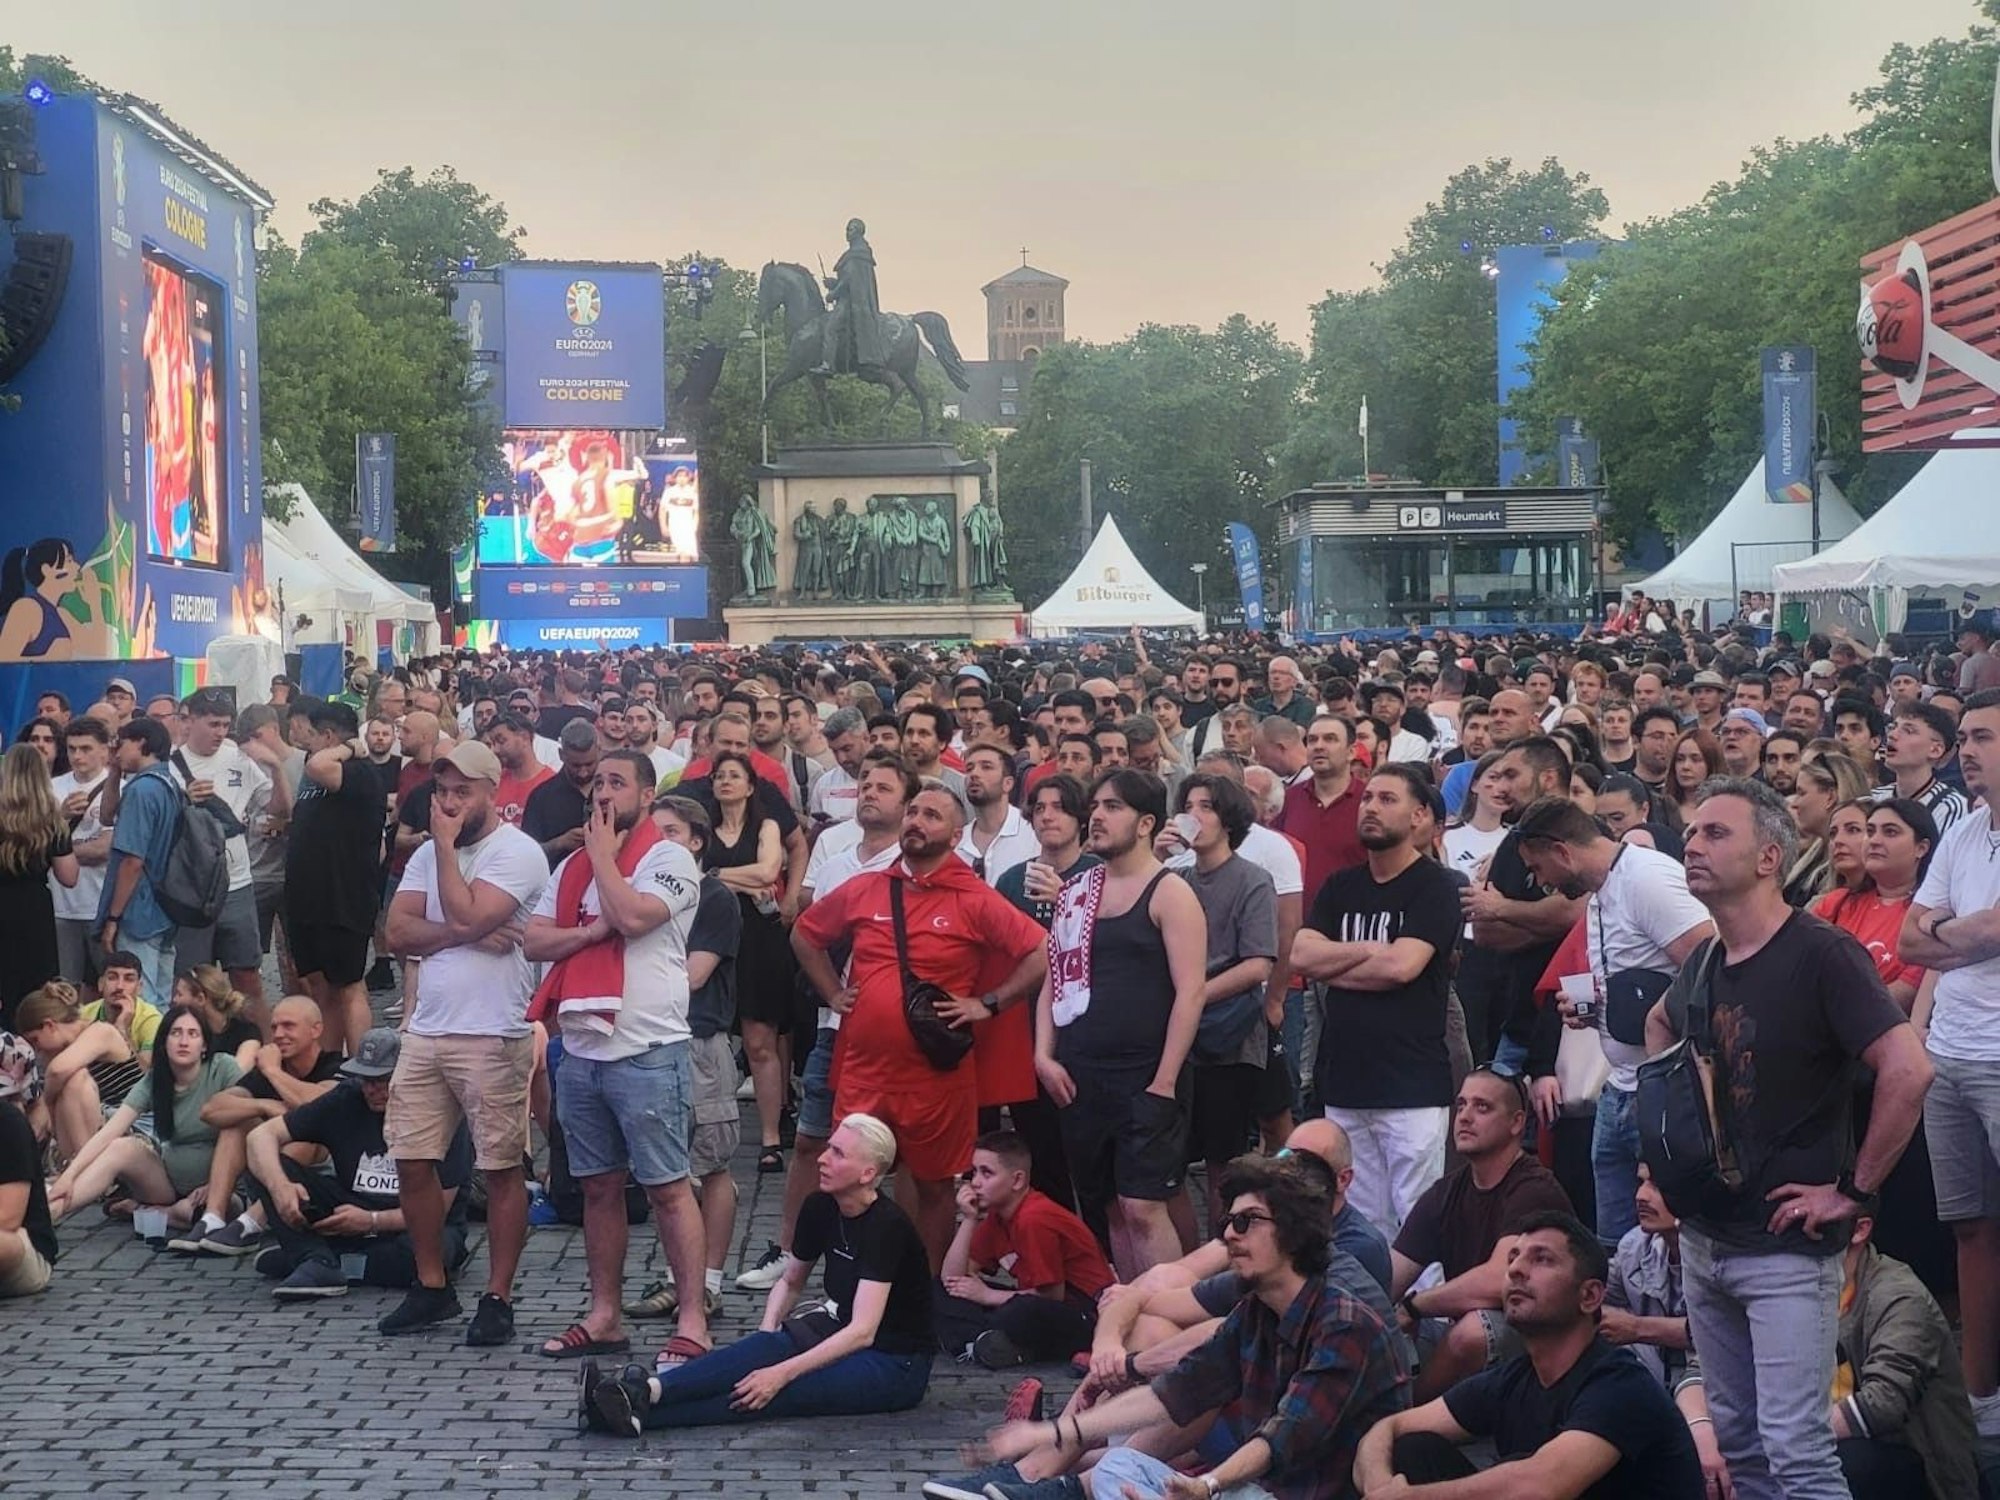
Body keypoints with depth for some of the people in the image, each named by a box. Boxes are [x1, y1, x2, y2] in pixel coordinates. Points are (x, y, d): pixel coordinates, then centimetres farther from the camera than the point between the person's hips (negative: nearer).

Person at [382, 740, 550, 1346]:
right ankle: (432, 1287, 22)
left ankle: (498, 1298, 9)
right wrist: (466, 934, -13)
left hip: (491, 1037, -7)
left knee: (501, 1169, 0)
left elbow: (465, 916, -20)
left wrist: (446, 844, -10)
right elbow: (399, 932, 3)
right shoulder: (428, 854, 13)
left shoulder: (516, 851, -8)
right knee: (412, 1161, 9)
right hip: (425, 1030, 7)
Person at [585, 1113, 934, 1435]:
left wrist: (782, 1372, -38)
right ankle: (642, 1393, -40)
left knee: (780, 1392, -31)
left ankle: (641, 1404, -46)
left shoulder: (886, 1226, -24)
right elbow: (790, 1282, 16)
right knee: (768, 1347, -25)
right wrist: (768, 1328, -6)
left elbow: (863, 1331, -31)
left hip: (896, 1367, -7)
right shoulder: (820, 1208, 1)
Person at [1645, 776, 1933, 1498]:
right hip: (1703, 1240, 8)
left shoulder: (1820, 954, -15)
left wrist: (1853, 1189, -18)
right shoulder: (1703, 961, 8)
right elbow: (1659, 1024, 32)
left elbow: (1908, 1071, -24)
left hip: (1786, 1249, -8)